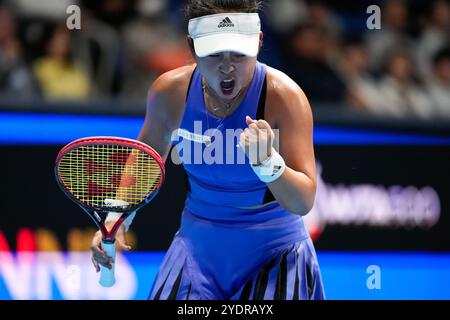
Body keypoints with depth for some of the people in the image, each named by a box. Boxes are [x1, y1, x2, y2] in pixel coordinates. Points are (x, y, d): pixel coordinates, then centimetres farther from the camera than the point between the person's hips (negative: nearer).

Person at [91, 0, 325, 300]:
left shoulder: (284, 96, -21)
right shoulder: (169, 92, -10)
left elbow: (303, 203, -24)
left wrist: (266, 162, -42)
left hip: (273, 255, -3)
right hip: (198, 246, 3)